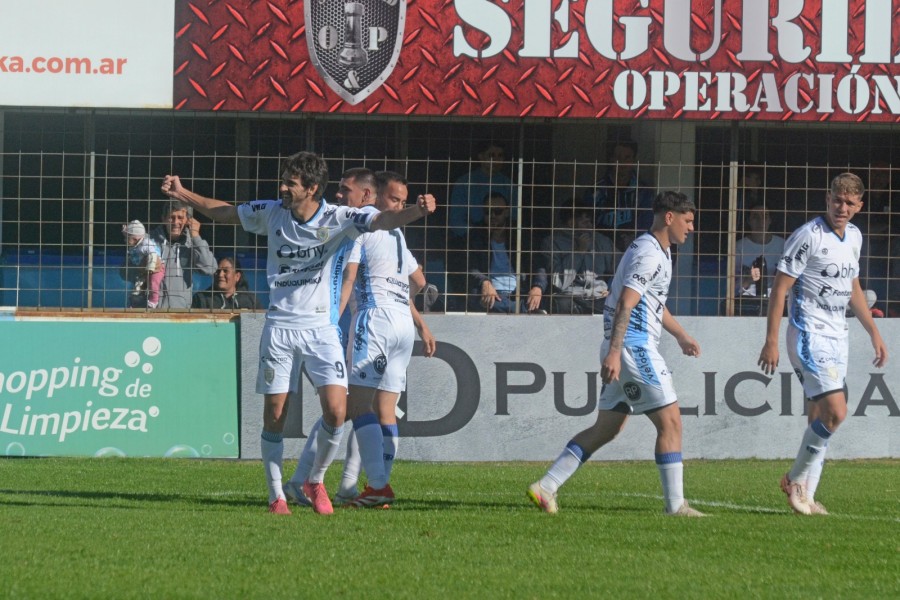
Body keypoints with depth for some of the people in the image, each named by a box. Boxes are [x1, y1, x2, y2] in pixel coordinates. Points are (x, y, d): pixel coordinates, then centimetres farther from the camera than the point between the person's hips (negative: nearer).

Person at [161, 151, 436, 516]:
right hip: (279, 326, 2)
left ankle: (316, 481, 10)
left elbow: (384, 221, -22)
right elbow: (224, 212, 18)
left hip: (321, 329, -2)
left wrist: (417, 211, -40)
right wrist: (182, 194, 14)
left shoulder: (338, 219, -8)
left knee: (336, 411, -14)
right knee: (274, 416, -1)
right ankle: (276, 496, 13)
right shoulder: (272, 213, 2)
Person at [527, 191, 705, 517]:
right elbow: (625, 303, -23)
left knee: (606, 428, 11)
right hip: (635, 346, -10)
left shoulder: (659, 251, 20)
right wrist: (614, 352, -29)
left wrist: (681, 336, 43)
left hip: (622, 348, 10)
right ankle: (675, 505, -4)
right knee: (670, 421, -6)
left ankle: (545, 487, 9)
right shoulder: (649, 253, -14)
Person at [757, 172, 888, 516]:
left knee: (820, 417, 7)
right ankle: (796, 479, -2)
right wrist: (771, 341, -17)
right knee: (835, 410, -17)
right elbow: (780, 287, -13)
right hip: (809, 334, -8)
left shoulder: (854, 237, 11)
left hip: (837, 337, 8)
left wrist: (873, 332, 23)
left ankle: (805, 496, 11)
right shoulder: (808, 236, -13)